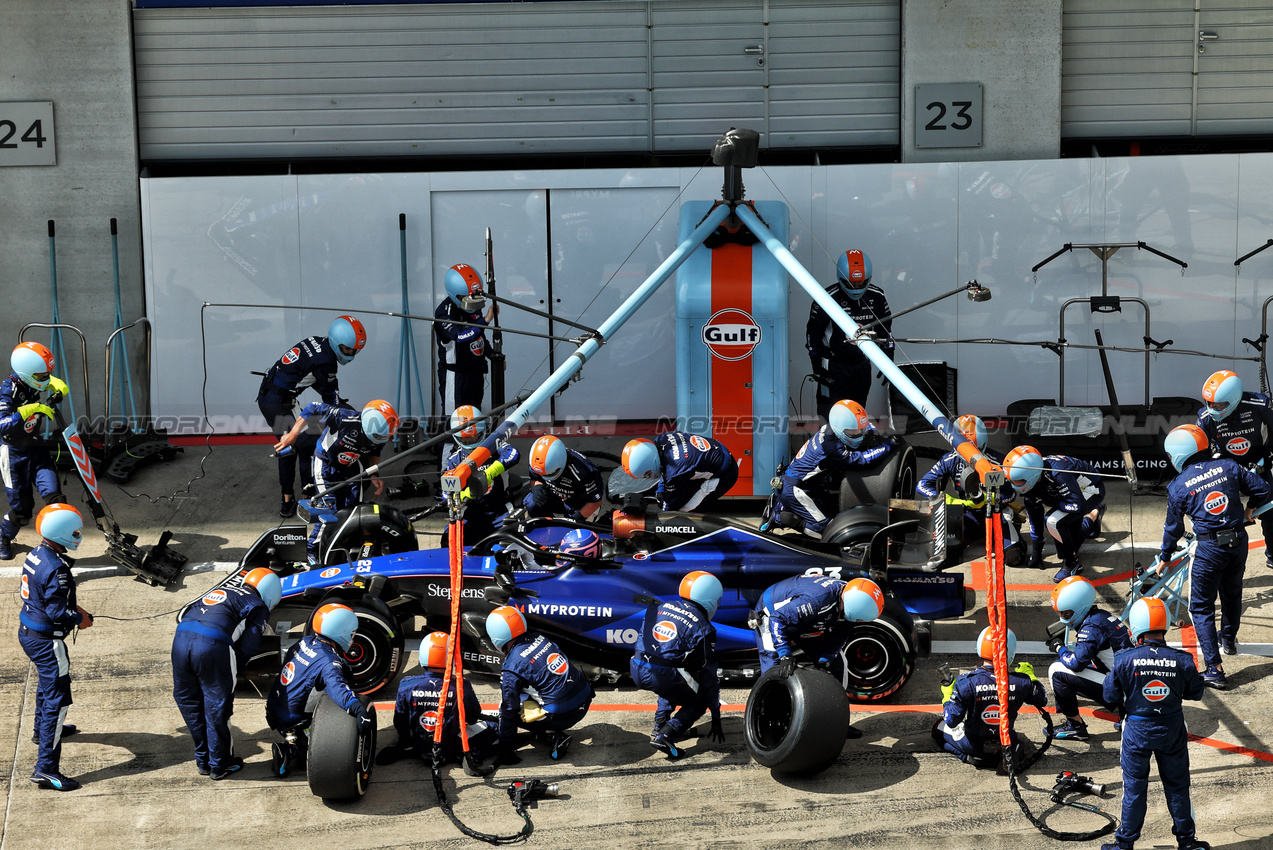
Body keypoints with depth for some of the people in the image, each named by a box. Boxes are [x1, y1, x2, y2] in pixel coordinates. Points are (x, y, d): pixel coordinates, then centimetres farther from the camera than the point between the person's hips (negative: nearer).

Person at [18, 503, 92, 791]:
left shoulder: (36, 555, 3)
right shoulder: (56, 568, -27)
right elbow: (56, 611, -26)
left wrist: (74, 608, 11)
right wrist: (80, 619, -9)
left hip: (27, 631, 10)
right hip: (46, 641, -10)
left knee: (48, 681, 34)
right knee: (57, 699, -8)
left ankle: (43, 729, 59)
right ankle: (46, 769, -10)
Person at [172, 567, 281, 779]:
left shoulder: (218, 592, 33)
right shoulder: (258, 607, 16)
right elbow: (247, 645, 4)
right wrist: (234, 672, 17)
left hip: (181, 638, 6)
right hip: (212, 645, -6)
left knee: (190, 702, 19)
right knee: (217, 707, 9)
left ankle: (203, 761, 31)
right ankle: (219, 765, 21)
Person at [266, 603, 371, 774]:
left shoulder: (305, 642, -1)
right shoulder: (328, 662, -25)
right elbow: (337, 687, -44)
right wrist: (358, 709, -59)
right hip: (292, 721, -8)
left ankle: (292, 748, 7)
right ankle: (295, 754, -13)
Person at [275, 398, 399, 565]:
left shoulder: (378, 438, -19)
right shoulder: (346, 418, -38)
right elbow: (313, 408, -27)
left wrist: (374, 476, -7)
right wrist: (292, 434, -25)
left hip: (351, 467, 5)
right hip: (326, 464, -5)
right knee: (331, 510, -13)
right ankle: (312, 550, 5)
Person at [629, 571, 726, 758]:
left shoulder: (659, 608, 16)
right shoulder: (703, 628, 3)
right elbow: (709, 676, 6)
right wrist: (716, 718, 14)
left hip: (637, 671, 6)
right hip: (663, 677, -6)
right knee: (698, 703, 18)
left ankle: (659, 724, 21)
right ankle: (666, 735, -6)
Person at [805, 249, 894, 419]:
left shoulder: (877, 297, -1)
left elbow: (886, 328, 12)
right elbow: (813, 332, -7)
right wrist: (817, 366, -10)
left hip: (862, 365, 5)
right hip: (834, 365, -5)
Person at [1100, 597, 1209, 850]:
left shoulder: (1124, 660, -19)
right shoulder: (1182, 661, -14)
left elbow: (1111, 696, -10)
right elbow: (1196, 692, 0)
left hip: (1137, 731, -1)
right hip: (1172, 730, 1)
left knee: (1134, 788, 12)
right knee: (1177, 786, 17)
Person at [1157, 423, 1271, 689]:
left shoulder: (1178, 486, -6)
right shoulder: (1227, 466, 1)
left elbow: (1173, 527, 3)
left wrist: (1164, 557, 18)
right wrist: (1250, 510, 25)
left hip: (1209, 547, -5)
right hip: (1239, 541, 5)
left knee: (1201, 607, 5)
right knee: (1232, 594, 27)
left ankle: (1215, 669, -3)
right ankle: (1229, 640, 51)